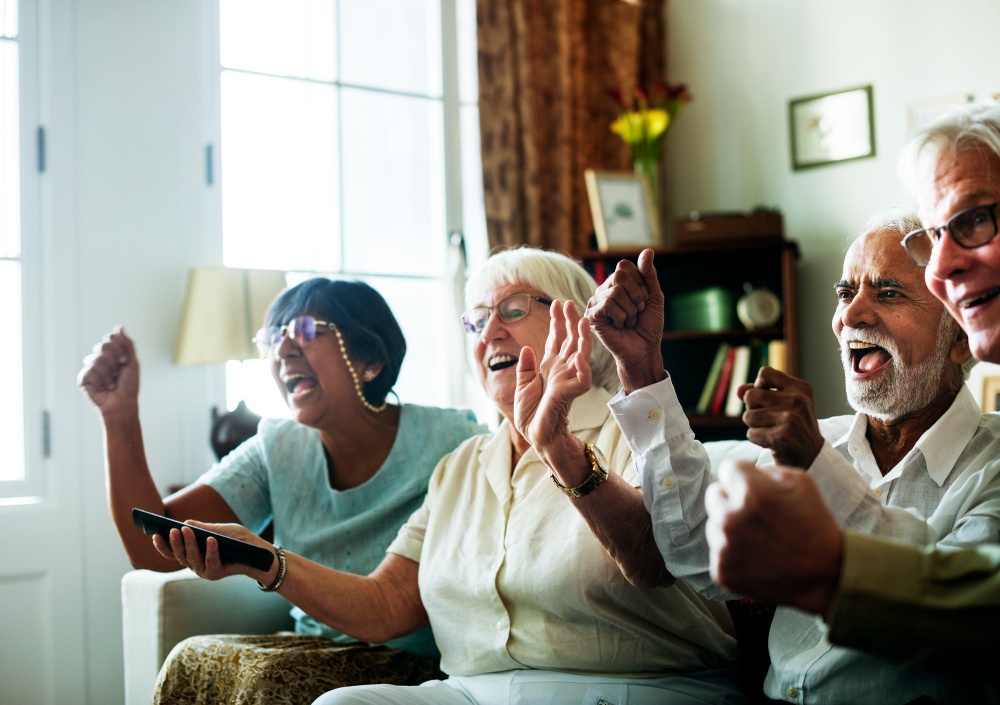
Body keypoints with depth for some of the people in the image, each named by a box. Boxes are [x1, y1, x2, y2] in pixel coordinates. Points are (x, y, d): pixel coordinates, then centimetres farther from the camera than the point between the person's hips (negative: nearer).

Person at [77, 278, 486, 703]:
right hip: (316, 654, 4)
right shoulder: (277, 452, 3)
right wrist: (120, 415, -12)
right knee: (191, 661, -22)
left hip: (425, 669, -4)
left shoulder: (449, 444, -10)